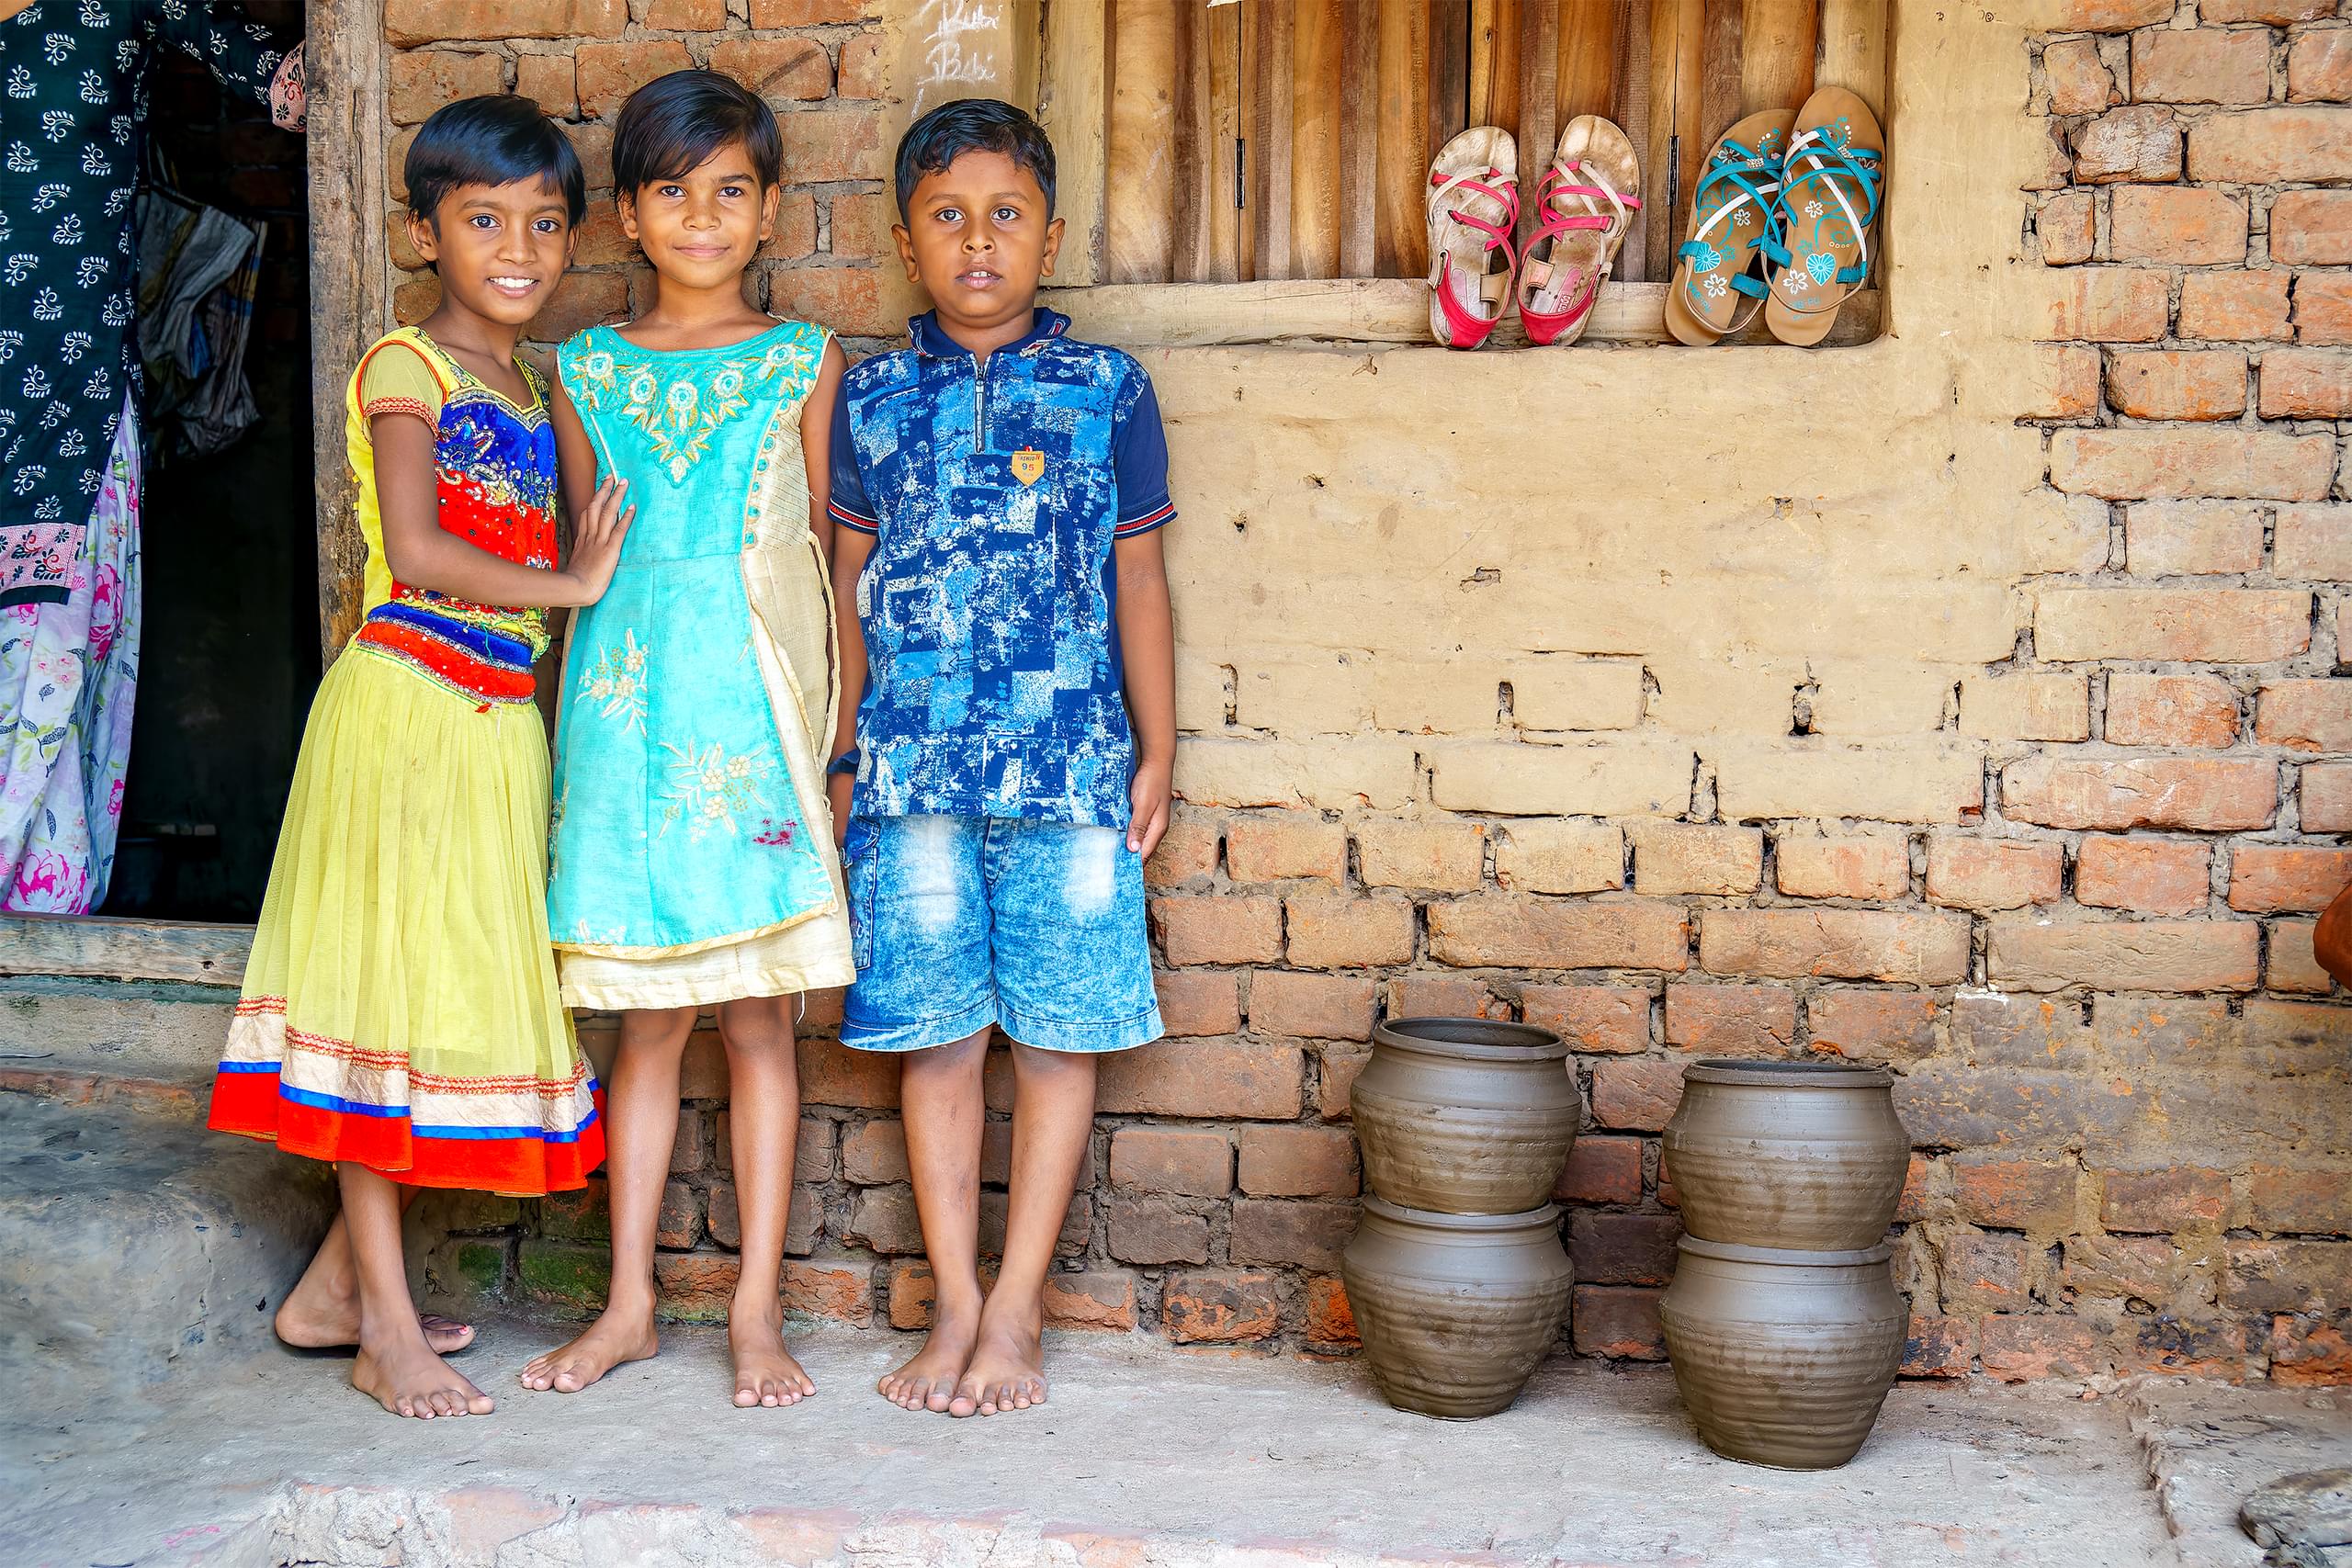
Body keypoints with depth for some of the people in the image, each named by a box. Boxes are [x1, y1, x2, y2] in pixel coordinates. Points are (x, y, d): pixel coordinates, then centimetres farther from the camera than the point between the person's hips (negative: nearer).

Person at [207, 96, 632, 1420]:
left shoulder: (537, 390, 17)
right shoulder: (407, 370, -6)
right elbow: (416, 549, -18)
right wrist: (571, 583, -12)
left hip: (505, 718, 8)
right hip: (411, 704, -8)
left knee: (471, 991, 9)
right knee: (390, 988, -3)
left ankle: (337, 1284, 20)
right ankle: (387, 1324, 3)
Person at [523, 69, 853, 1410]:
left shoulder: (804, 361, 5)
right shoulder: (589, 370, 10)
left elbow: (827, 550, 4)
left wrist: (826, 731, -1)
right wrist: (579, 727, 8)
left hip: (754, 707, -2)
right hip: (628, 706, 2)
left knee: (760, 1017, 2)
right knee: (647, 1023, 7)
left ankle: (758, 1309, 11)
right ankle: (631, 1305, 17)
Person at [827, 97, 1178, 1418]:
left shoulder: (1106, 390, 5)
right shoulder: (875, 398, 9)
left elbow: (1137, 579, 8)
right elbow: (852, 586, 13)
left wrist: (1157, 751, 5)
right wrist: (843, 753, 10)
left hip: (1069, 762, -1)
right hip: (911, 765, 1)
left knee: (1059, 1037, 2)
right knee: (935, 1036, 5)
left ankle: (1016, 1311, 12)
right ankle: (957, 1307, 16)